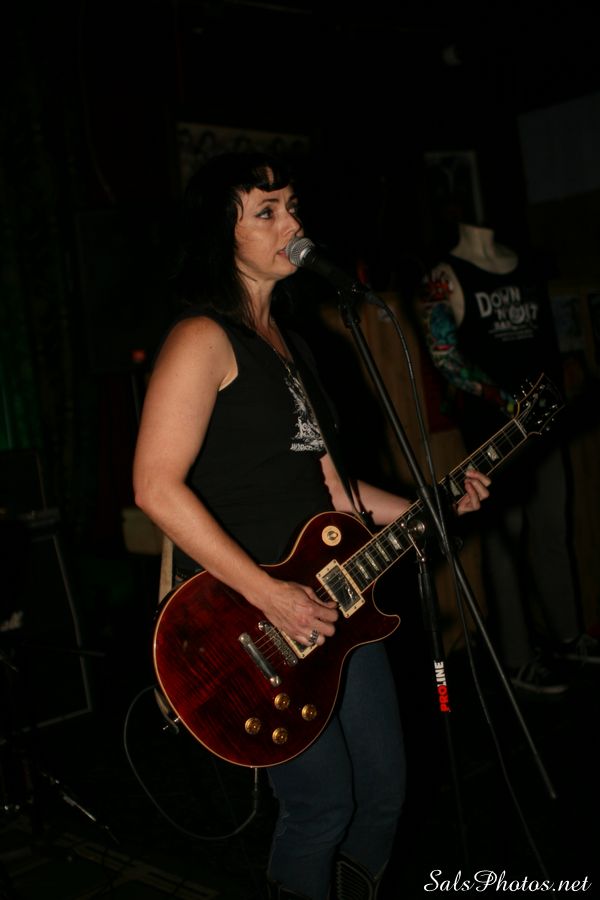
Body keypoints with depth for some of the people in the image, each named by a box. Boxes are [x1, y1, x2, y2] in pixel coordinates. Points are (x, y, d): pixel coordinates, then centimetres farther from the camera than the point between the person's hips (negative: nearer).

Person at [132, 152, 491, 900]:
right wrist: (270, 595, -22)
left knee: (383, 789, 15)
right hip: (243, 614, -8)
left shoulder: (287, 342, 15)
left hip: (328, 596, 8)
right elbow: (157, 487, -21)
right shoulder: (204, 338, -13)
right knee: (324, 803, 2)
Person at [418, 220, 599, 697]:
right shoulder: (446, 276, -5)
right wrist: (503, 400, -17)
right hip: (489, 424, -6)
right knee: (505, 535, -1)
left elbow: (548, 337, 17)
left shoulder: (526, 266, 15)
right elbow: (445, 355, -12)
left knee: (553, 529, 13)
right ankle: (518, 656, 10)